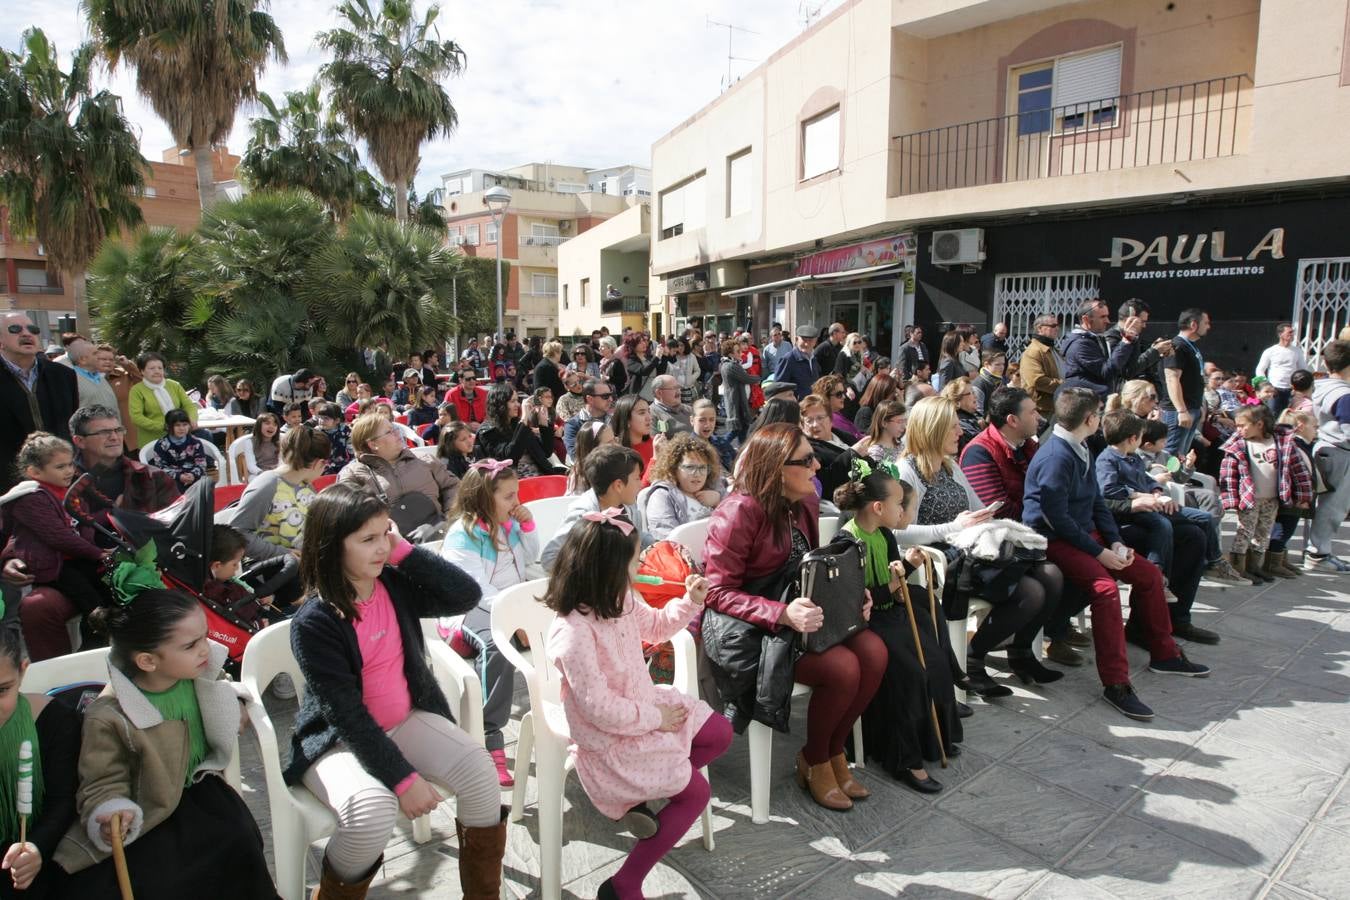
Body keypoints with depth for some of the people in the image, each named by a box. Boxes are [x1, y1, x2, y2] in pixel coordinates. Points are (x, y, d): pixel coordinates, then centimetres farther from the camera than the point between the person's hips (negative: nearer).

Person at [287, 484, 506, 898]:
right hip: (339, 739, -4)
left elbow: (466, 596, -13)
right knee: (372, 810, -32)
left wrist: (405, 552, -19)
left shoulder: (394, 584, -6)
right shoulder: (314, 622, -20)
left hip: (407, 719, 5)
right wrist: (403, 778, -23)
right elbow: (347, 715, -21)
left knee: (478, 770, -17)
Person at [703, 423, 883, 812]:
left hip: (797, 612, 8)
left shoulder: (806, 502, 4)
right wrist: (782, 614, -32)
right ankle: (813, 762, 6)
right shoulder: (740, 511, -21)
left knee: (874, 652, -12)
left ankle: (834, 751, 10)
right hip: (748, 628, -8)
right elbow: (718, 593, -21)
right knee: (842, 668, -24)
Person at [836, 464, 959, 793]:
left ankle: (935, 738, 19)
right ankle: (903, 759, -9)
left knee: (936, 660, -1)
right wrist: (888, 588, -28)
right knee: (908, 670, -23)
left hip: (889, 612, 9)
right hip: (861, 622, -9)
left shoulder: (884, 536, 7)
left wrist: (907, 564, 2)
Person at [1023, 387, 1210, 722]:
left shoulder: (1080, 451, 10)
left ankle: (1164, 654, 29)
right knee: (1105, 587, -30)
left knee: (1148, 573, 11)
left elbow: (1096, 503, 16)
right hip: (1054, 541, -10)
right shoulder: (1055, 457, -21)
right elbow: (1057, 519, -23)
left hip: (1086, 534, 10)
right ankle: (1116, 683, -23)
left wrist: (1115, 543, 2)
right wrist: (1099, 552, -16)